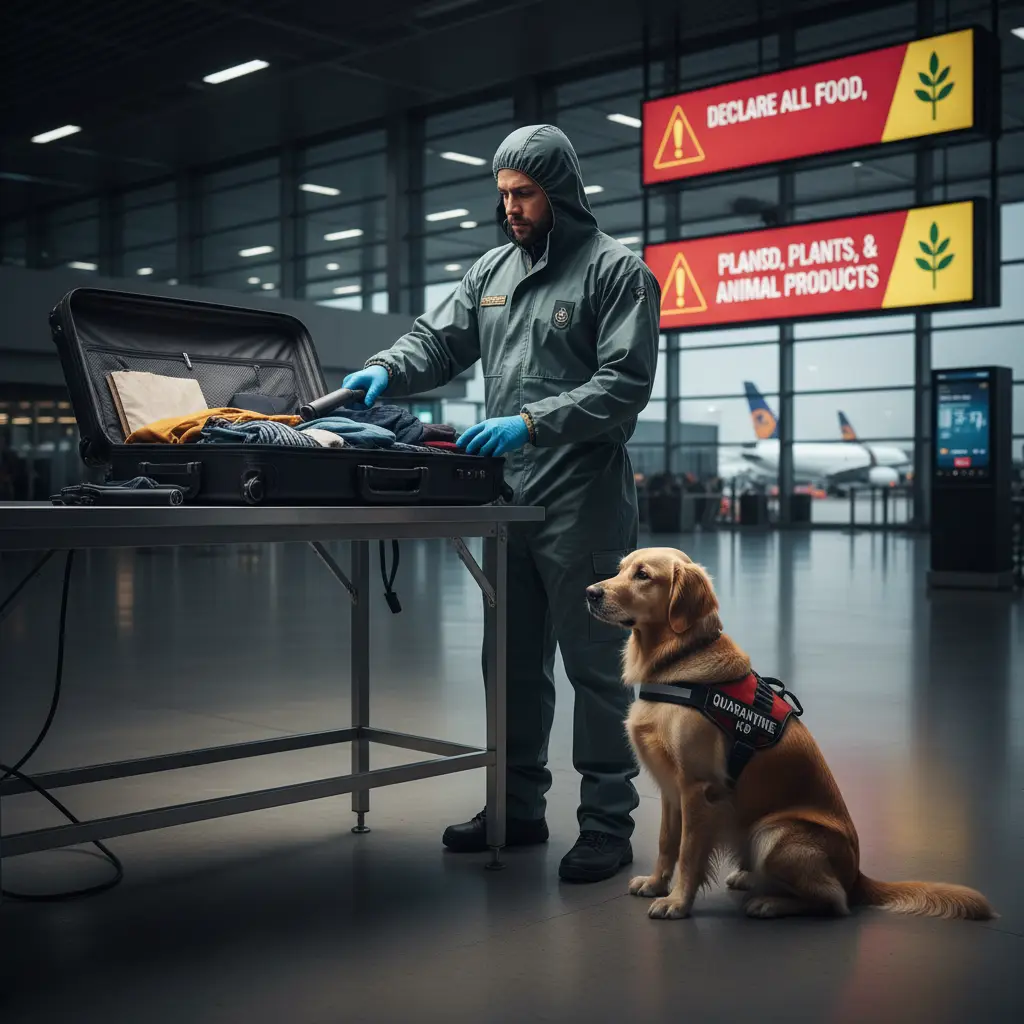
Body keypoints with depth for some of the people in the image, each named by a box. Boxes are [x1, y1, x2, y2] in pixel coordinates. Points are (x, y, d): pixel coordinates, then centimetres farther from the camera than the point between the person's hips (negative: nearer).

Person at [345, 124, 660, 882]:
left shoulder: (616, 270, -6)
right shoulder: (492, 271, 14)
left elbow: (625, 384, -15)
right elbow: (439, 341, 14)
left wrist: (533, 422, -24)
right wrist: (387, 370, -7)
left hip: (583, 504, -7)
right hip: (508, 499, 7)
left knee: (594, 666, 1)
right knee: (514, 663, 14)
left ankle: (608, 823, 12)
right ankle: (519, 808, 27)